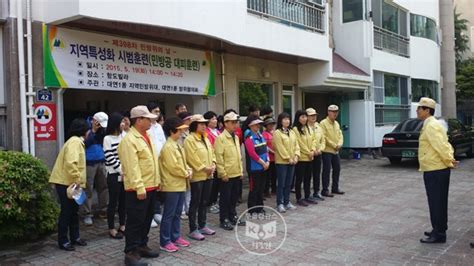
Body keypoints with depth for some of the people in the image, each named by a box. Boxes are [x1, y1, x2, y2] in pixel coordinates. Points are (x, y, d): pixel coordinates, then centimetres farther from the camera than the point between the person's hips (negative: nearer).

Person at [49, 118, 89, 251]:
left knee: (73, 211, 15)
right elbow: (70, 162, -29)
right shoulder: (74, 142, -16)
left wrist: (78, 179, 17)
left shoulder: (77, 141, 16)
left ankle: (75, 237, 24)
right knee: (66, 212, -3)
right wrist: (77, 178, -25)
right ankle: (63, 241, 5)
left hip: (71, 182, 10)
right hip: (65, 182, -10)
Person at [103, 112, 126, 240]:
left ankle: (122, 225, 22)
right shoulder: (108, 139, -7)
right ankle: (111, 229, 10)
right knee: (113, 202, 1)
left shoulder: (123, 136, 11)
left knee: (123, 201, 11)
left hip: (125, 174, 6)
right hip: (114, 175, -5)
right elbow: (110, 158, -12)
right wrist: (121, 171, -12)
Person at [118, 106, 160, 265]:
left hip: (151, 186, 9)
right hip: (138, 189, -9)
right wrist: (139, 188, -25)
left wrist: (157, 181, 16)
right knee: (135, 221, 0)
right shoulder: (129, 140, -17)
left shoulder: (146, 136, 12)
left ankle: (142, 246, 30)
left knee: (147, 219, 17)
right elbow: (132, 167, -22)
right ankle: (131, 253, 10)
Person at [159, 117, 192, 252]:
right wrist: (186, 174, -10)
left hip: (180, 184, 10)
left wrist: (189, 170, 0)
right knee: (169, 215, -1)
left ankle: (175, 237, 27)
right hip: (171, 185, -9)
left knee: (177, 213, 16)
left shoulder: (177, 145, 13)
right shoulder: (168, 147, -18)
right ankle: (165, 242, 7)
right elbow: (173, 167, -22)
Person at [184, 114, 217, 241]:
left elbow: (212, 153, 16)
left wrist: (213, 165, -1)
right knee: (195, 203, -2)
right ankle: (193, 230, 5)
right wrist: (204, 168, -17)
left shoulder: (206, 139, 15)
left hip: (208, 175, 8)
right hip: (197, 176, -8)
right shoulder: (189, 139, -12)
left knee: (204, 202, 15)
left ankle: (202, 226, 26)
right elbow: (192, 158, -18)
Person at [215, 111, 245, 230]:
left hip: (236, 173, 7)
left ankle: (233, 217, 29)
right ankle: (224, 220, 13)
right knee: (225, 198, 3)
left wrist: (241, 170, 15)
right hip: (227, 175, -7)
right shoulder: (220, 138, -12)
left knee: (234, 197, 16)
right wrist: (223, 173, -17)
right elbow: (219, 157, -16)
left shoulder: (236, 137, 13)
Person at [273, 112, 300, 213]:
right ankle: (279, 204, 6)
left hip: (292, 162, 6)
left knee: (288, 183, 12)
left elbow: (296, 145, 10)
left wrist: (296, 156, -5)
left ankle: (287, 202, 21)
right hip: (281, 161, -6)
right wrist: (288, 158, -15)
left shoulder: (292, 132, 13)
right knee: (281, 184, -1)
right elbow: (280, 147, -14)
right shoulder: (277, 133, -9)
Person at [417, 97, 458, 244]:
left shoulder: (431, 126, -17)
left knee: (437, 203, -3)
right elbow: (445, 144, 17)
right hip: (436, 170, 10)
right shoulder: (431, 124, 16)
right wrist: (450, 159, 6)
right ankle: (439, 230, 28)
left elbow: (441, 146, -23)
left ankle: (438, 234, 5)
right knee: (438, 202, 17)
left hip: (435, 171, -10)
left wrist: (449, 161, -13)